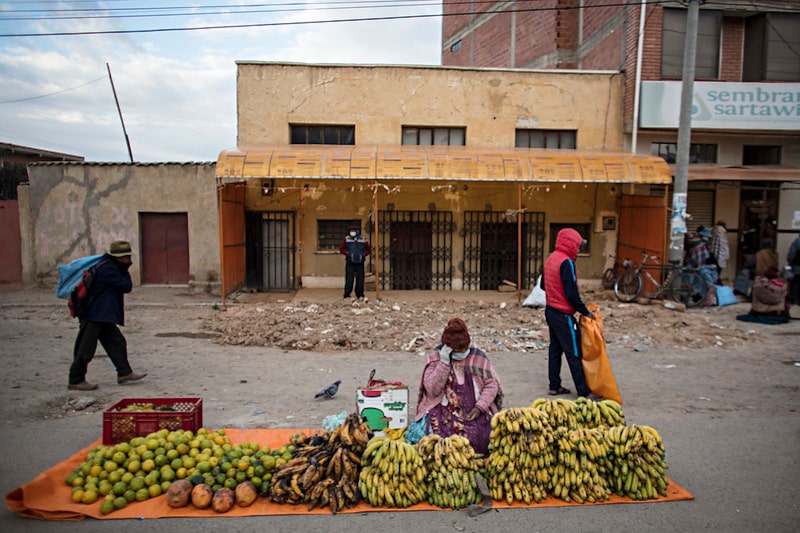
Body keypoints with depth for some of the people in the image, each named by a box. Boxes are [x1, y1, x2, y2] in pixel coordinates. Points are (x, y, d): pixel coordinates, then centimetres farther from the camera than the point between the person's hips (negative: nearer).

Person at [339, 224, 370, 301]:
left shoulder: (363, 240, 7)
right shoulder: (346, 239, 4)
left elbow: (368, 249, 16)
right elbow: (341, 249, 8)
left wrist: (364, 254, -1)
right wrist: (347, 253, -8)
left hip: (360, 263, 1)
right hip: (350, 263, -1)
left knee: (360, 279, 4)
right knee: (349, 279, -4)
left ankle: (360, 295, 14)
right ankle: (347, 295, 4)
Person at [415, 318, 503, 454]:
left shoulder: (478, 356, 0)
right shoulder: (435, 357, -3)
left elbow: (492, 384, 2)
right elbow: (432, 390, -13)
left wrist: (480, 407, -11)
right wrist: (444, 362, -20)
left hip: (474, 411, 2)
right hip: (444, 410, -1)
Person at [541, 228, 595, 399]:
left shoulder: (550, 259, 7)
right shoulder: (567, 262, -20)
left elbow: (543, 284, 18)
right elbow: (572, 294, -23)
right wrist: (585, 312, -14)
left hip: (550, 310, 9)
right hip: (563, 315, -9)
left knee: (555, 348, 15)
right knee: (574, 353, -2)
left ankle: (554, 386, 22)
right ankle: (584, 392, 6)